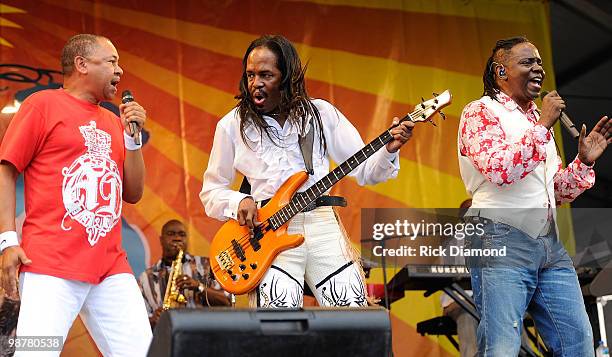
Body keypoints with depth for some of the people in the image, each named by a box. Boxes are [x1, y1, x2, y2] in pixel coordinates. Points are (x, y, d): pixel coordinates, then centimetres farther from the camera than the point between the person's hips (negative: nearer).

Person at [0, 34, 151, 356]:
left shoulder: (113, 122, 19)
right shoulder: (43, 104, 4)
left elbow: (133, 193, 19)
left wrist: (133, 136, 8)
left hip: (111, 267, 6)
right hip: (51, 263, -5)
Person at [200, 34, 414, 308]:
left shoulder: (321, 113, 7)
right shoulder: (233, 125, 5)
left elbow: (364, 170, 8)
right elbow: (211, 190, 12)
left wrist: (389, 149, -11)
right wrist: (238, 202, -8)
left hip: (321, 223, 2)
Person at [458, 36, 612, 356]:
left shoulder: (538, 119, 21)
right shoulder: (480, 111, 0)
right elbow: (499, 169, -19)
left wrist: (583, 161, 9)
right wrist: (543, 126, -12)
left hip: (550, 245, 7)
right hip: (501, 242, -7)